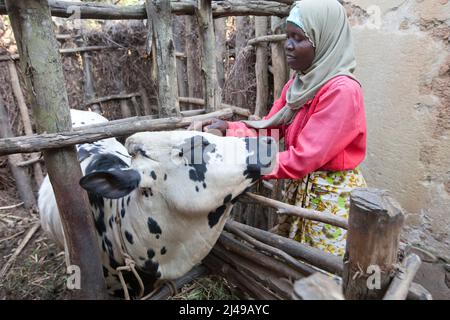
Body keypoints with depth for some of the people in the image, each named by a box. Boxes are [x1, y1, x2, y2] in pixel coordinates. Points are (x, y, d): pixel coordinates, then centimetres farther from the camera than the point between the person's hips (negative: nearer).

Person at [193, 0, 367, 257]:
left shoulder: (342, 91, -23)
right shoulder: (299, 83, 4)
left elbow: (303, 158, -27)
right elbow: (268, 128, -1)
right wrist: (228, 129, -16)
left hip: (332, 196, -7)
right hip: (300, 188, 7)